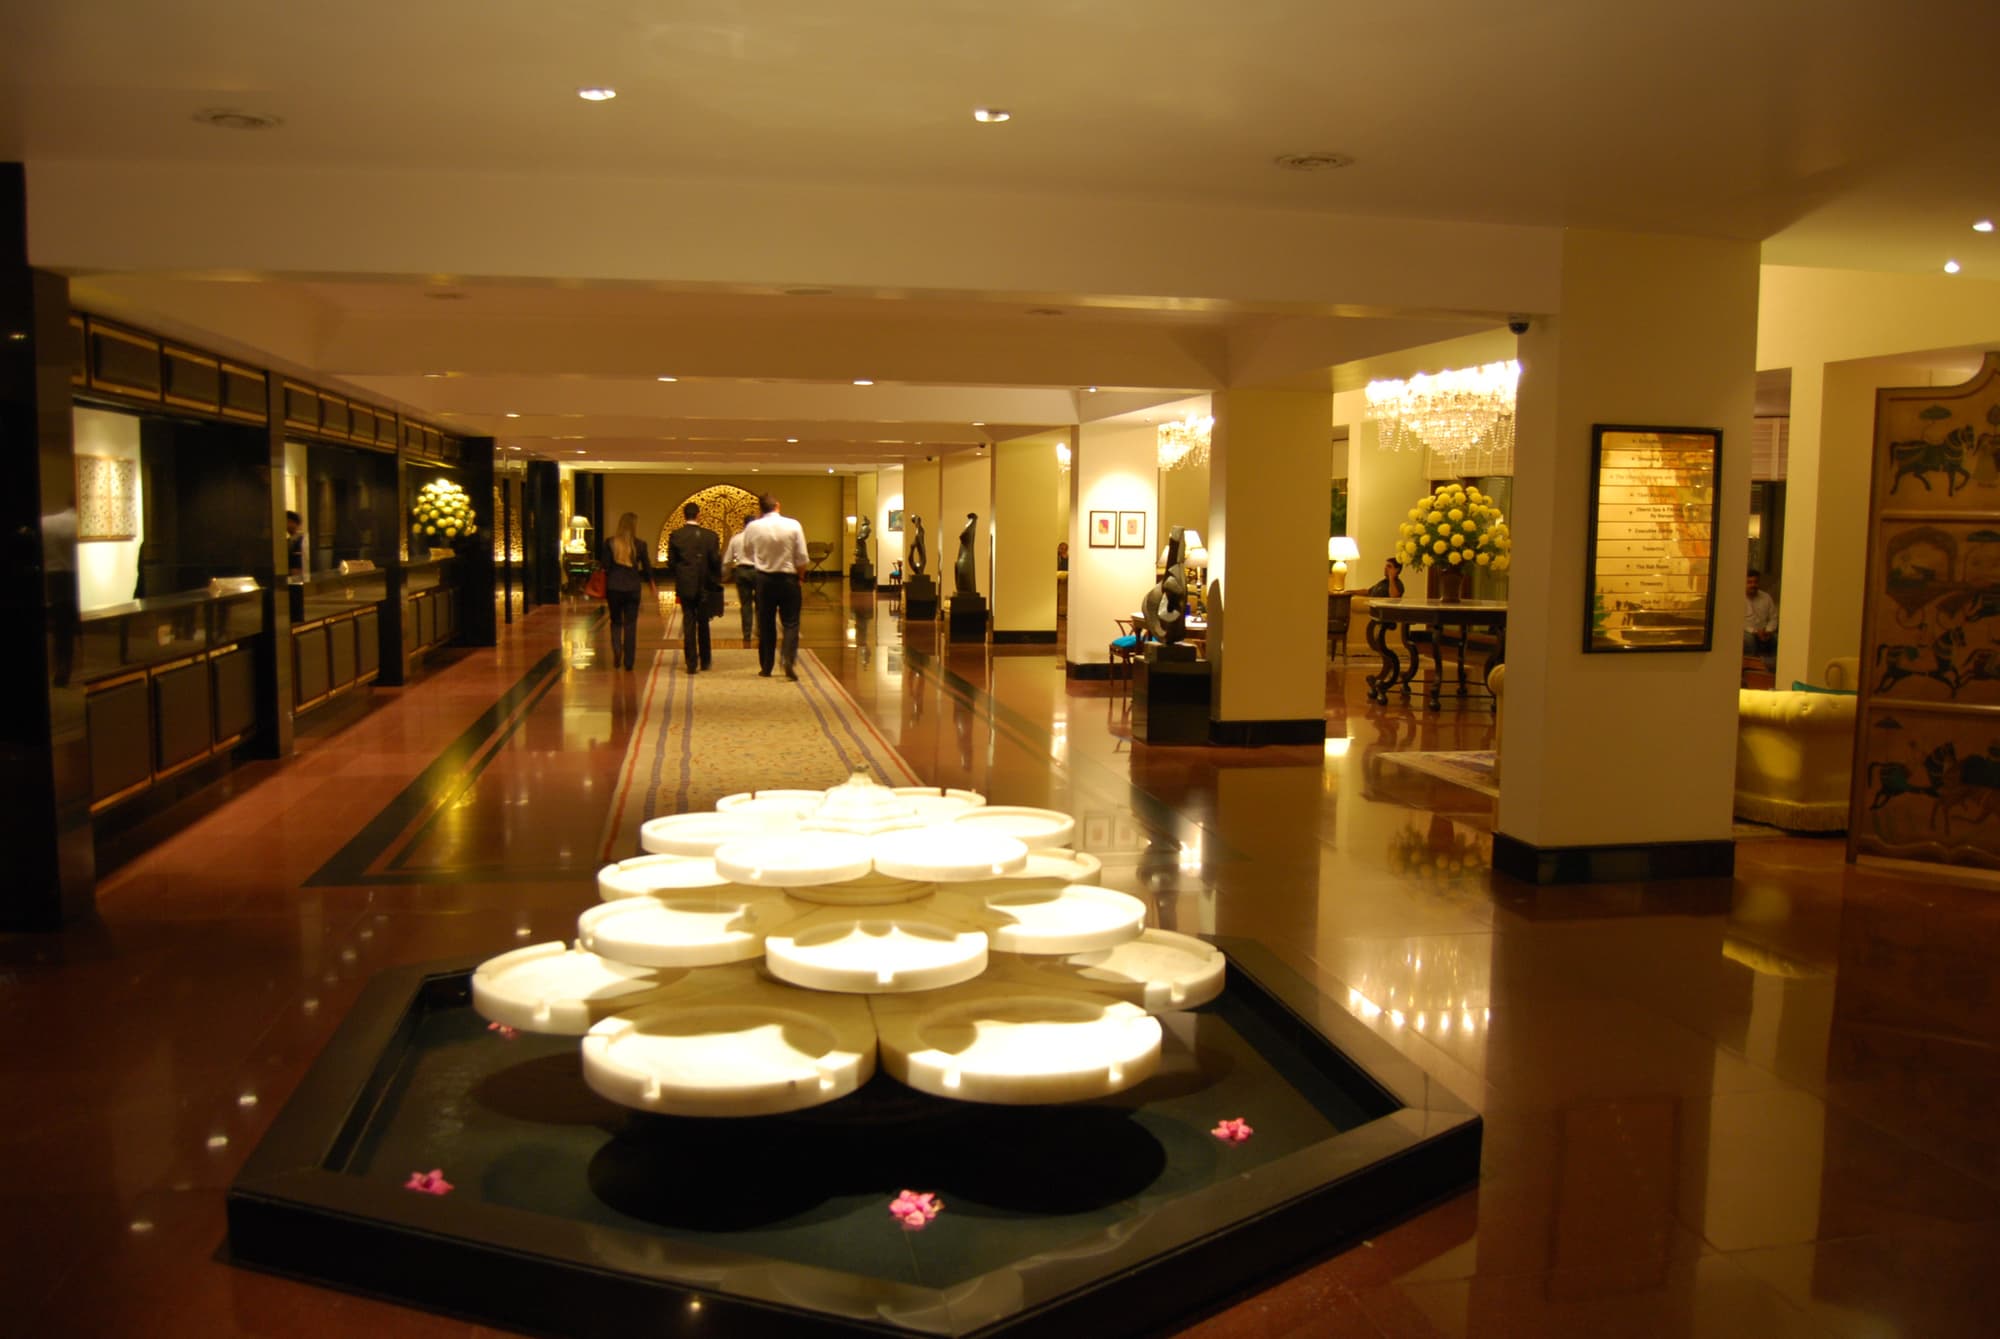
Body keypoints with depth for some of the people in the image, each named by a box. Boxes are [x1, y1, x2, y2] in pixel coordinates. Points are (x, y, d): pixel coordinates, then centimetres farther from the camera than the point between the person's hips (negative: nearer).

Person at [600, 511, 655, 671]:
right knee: (630, 624, 6)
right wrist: (651, 584, 21)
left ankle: (617, 651, -9)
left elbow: (605, 567, -4)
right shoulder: (639, 545, -4)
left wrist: (604, 589, 8)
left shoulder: (610, 543, -4)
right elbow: (646, 567, 4)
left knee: (616, 622, 15)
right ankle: (628, 661, 6)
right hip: (632, 587, 0)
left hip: (613, 587, 0)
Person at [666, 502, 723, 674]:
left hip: (685, 586, 0)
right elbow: (716, 561, -7)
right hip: (704, 587, 0)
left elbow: (671, 563, -4)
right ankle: (704, 660, 21)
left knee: (688, 623, 5)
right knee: (703, 623, 14)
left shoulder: (675, 536, -5)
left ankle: (692, 663, 2)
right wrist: (716, 580, 9)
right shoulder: (710, 536, -7)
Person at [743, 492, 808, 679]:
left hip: (764, 579, 1)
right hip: (788, 578, -1)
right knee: (791, 622, 5)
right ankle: (789, 658, -16)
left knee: (765, 623, 10)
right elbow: (801, 558, -8)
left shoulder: (752, 527, -7)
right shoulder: (793, 525, -10)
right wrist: (800, 576, 8)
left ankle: (765, 667, 14)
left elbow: (747, 551, 12)